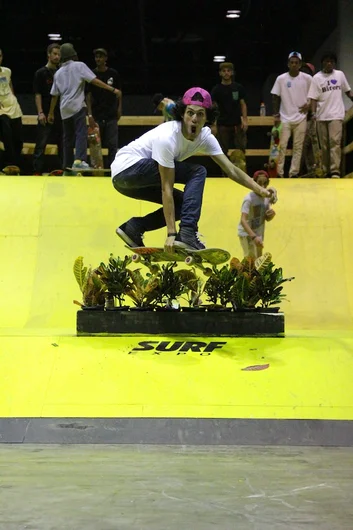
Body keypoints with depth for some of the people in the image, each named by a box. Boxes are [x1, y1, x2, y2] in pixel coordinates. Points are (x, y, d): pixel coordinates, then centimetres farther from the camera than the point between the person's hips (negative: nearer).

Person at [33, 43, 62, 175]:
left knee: (62, 144, 9)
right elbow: (37, 94, -6)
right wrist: (40, 112, -14)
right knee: (41, 144, -4)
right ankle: (37, 171, -1)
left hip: (61, 114, 5)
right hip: (46, 115, -5)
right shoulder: (41, 73, -2)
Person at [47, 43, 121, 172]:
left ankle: (67, 165, 14)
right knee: (81, 133, -12)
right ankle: (79, 159, -31)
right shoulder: (79, 66, 0)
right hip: (77, 106, -5)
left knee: (67, 137, 13)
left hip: (64, 109, 5)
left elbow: (54, 95, 15)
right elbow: (94, 80, -10)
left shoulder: (58, 73, 14)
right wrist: (113, 89, -10)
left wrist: (51, 113, 23)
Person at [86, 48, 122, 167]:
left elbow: (119, 92, 13)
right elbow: (88, 96, 0)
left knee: (112, 144, -3)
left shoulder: (113, 74, 3)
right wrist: (90, 115, -7)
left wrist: (119, 108, 4)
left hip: (111, 115, 0)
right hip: (97, 115, 0)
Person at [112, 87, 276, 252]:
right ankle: (187, 235, -24)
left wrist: (260, 190, -22)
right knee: (197, 172, -18)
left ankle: (134, 227, 5)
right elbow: (166, 189, -27)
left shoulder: (205, 136, -5)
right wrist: (171, 234, -28)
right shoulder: (167, 137, -27)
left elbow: (231, 170, -7)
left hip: (142, 179, 9)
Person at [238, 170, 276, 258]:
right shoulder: (249, 198, -27)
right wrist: (254, 237, -49)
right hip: (247, 233, -8)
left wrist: (272, 214, -18)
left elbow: (267, 218, 7)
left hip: (259, 233, 8)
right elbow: (243, 220, -37)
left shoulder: (267, 197, -4)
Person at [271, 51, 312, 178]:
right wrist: (276, 115, -3)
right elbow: (276, 98, 4)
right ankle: (279, 172, -1)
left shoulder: (307, 78, 0)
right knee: (281, 146, -5)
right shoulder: (281, 79, -1)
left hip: (301, 118, 1)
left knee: (298, 147, 2)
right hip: (285, 118, -1)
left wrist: (309, 105, -11)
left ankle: (294, 172, 6)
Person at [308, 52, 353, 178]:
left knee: (335, 142, -13)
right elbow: (313, 98, -3)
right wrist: (313, 113, -14)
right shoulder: (317, 78, 0)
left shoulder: (340, 75, 6)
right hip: (321, 116, 1)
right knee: (324, 144, 7)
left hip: (336, 115, -1)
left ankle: (335, 171, -18)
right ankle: (326, 171, 16)